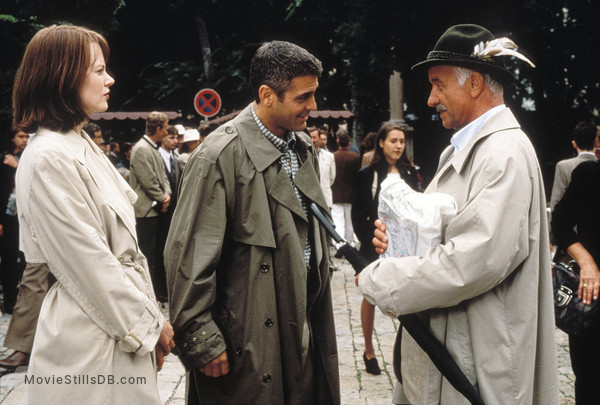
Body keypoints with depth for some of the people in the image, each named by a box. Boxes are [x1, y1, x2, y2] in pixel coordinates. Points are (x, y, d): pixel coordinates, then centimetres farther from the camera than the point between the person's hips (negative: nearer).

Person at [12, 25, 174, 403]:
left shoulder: (82, 145, 10)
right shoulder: (49, 159, -19)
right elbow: (91, 265, -19)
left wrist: (152, 316, 9)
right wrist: (149, 323, -10)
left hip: (126, 324, 9)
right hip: (92, 340, -9)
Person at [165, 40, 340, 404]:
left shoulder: (303, 145, 8)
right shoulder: (222, 155, -17)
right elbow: (189, 256, -17)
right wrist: (202, 342, -16)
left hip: (303, 327, 7)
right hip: (249, 340, -7)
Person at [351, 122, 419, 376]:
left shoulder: (409, 172, 7)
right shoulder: (368, 174, -2)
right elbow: (358, 214, -2)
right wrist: (369, 240, -10)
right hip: (375, 247, -2)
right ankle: (369, 351, 23)